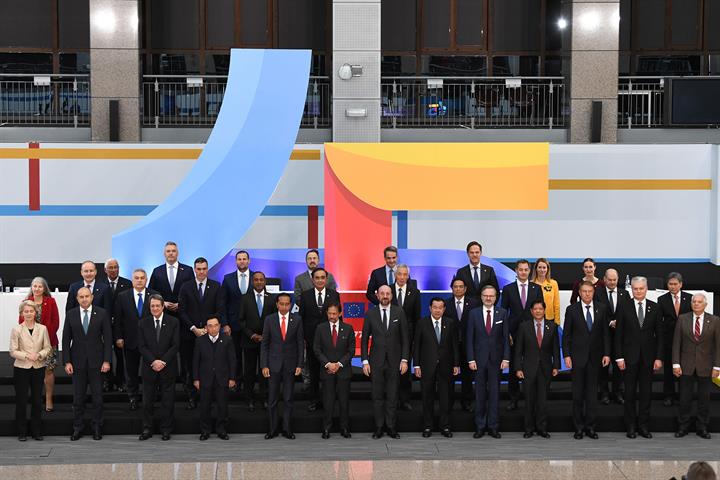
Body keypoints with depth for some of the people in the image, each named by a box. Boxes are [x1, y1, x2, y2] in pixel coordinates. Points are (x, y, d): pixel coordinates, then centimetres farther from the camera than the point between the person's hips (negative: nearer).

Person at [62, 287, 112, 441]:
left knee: (97, 397, 4)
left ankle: (97, 428, 14)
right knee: (78, 397, 6)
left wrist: (107, 361, -7)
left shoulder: (102, 314, -1)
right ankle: (77, 428, 15)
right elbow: (66, 339, 4)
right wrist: (67, 361, -3)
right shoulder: (71, 315, 3)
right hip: (78, 362, 1)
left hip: (96, 362, -1)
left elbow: (108, 338, -1)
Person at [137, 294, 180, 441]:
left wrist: (163, 362, -14)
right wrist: (153, 361, -13)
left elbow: (175, 345, -5)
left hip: (168, 367, -1)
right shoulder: (143, 323, 3)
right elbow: (141, 346, -1)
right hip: (149, 368, 1)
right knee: (147, 401, 4)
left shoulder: (173, 322, -1)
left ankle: (166, 430, 13)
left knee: (168, 401, 4)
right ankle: (147, 429, 13)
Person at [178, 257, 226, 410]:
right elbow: (182, 311, 1)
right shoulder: (186, 287, 6)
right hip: (190, 334, 1)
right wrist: (194, 329, -9)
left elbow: (220, 310, 1)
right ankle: (191, 398, 8)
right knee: (190, 367, 1)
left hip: (210, 332, 0)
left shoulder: (216, 287, 6)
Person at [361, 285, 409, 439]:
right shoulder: (370, 313, 2)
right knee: (377, 396, 3)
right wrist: (365, 361, -2)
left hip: (394, 361, 0)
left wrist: (404, 360, -3)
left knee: (392, 396, 3)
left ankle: (391, 427, 10)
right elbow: (364, 339, 4)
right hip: (376, 361, 0)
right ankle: (378, 428, 9)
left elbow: (405, 338, 4)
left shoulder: (399, 312, 3)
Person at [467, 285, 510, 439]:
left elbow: (506, 337, 2)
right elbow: (470, 338, 1)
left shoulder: (502, 313, 3)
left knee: (494, 393, 4)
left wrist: (506, 358, -5)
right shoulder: (474, 313, 2)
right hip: (479, 359, 0)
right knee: (480, 393, 4)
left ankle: (492, 427, 10)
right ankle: (480, 427, 10)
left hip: (496, 359, 0)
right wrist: (471, 359, -6)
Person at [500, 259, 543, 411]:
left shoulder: (536, 289, 6)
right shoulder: (508, 289, 3)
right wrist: (506, 333, -5)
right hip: (514, 334, 0)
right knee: (513, 367, 5)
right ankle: (513, 399, 13)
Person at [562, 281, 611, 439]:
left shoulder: (601, 309, 5)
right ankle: (579, 427, 10)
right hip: (577, 356, -1)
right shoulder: (572, 310, 0)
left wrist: (606, 353, -1)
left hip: (595, 356, 1)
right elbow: (566, 334, 0)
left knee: (592, 392, 4)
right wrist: (566, 355, -6)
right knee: (578, 393, 3)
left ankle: (590, 426, 11)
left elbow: (605, 333, 5)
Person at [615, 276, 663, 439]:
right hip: (630, 356, -1)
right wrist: (619, 357, -6)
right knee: (630, 392, 5)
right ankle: (631, 426, 13)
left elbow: (659, 334, 3)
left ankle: (643, 425, 14)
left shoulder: (654, 308, 3)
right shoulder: (623, 307, -1)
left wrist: (659, 357, -3)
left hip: (648, 356, 1)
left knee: (646, 392, 6)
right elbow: (618, 334, -1)